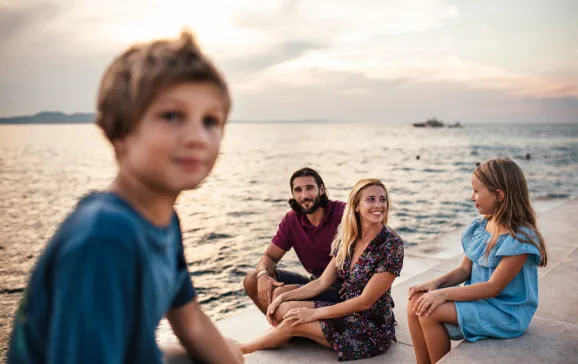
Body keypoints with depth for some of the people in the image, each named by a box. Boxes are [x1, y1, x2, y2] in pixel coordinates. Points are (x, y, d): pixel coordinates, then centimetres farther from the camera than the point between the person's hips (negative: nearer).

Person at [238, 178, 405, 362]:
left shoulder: (393, 245, -20)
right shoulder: (347, 237, 0)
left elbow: (365, 301, -20)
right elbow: (323, 282, 5)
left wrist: (314, 314, -18)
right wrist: (284, 297, -5)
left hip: (373, 328, -6)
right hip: (348, 312, 6)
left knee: (293, 323, -16)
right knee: (283, 310, -12)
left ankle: (239, 350, 10)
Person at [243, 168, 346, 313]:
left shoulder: (342, 213, -19)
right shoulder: (291, 220, 0)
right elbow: (270, 256, 4)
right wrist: (263, 275, -19)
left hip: (341, 287, -6)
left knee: (281, 295, -26)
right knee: (251, 280, -1)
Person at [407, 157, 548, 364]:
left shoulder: (519, 239, -20)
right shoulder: (479, 227, 3)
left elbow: (493, 287, -22)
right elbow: (465, 270, 6)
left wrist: (445, 293, -27)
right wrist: (436, 283, -12)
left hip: (504, 313, -7)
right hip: (479, 299, 7)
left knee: (430, 311, -23)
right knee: (417, 303, -13)